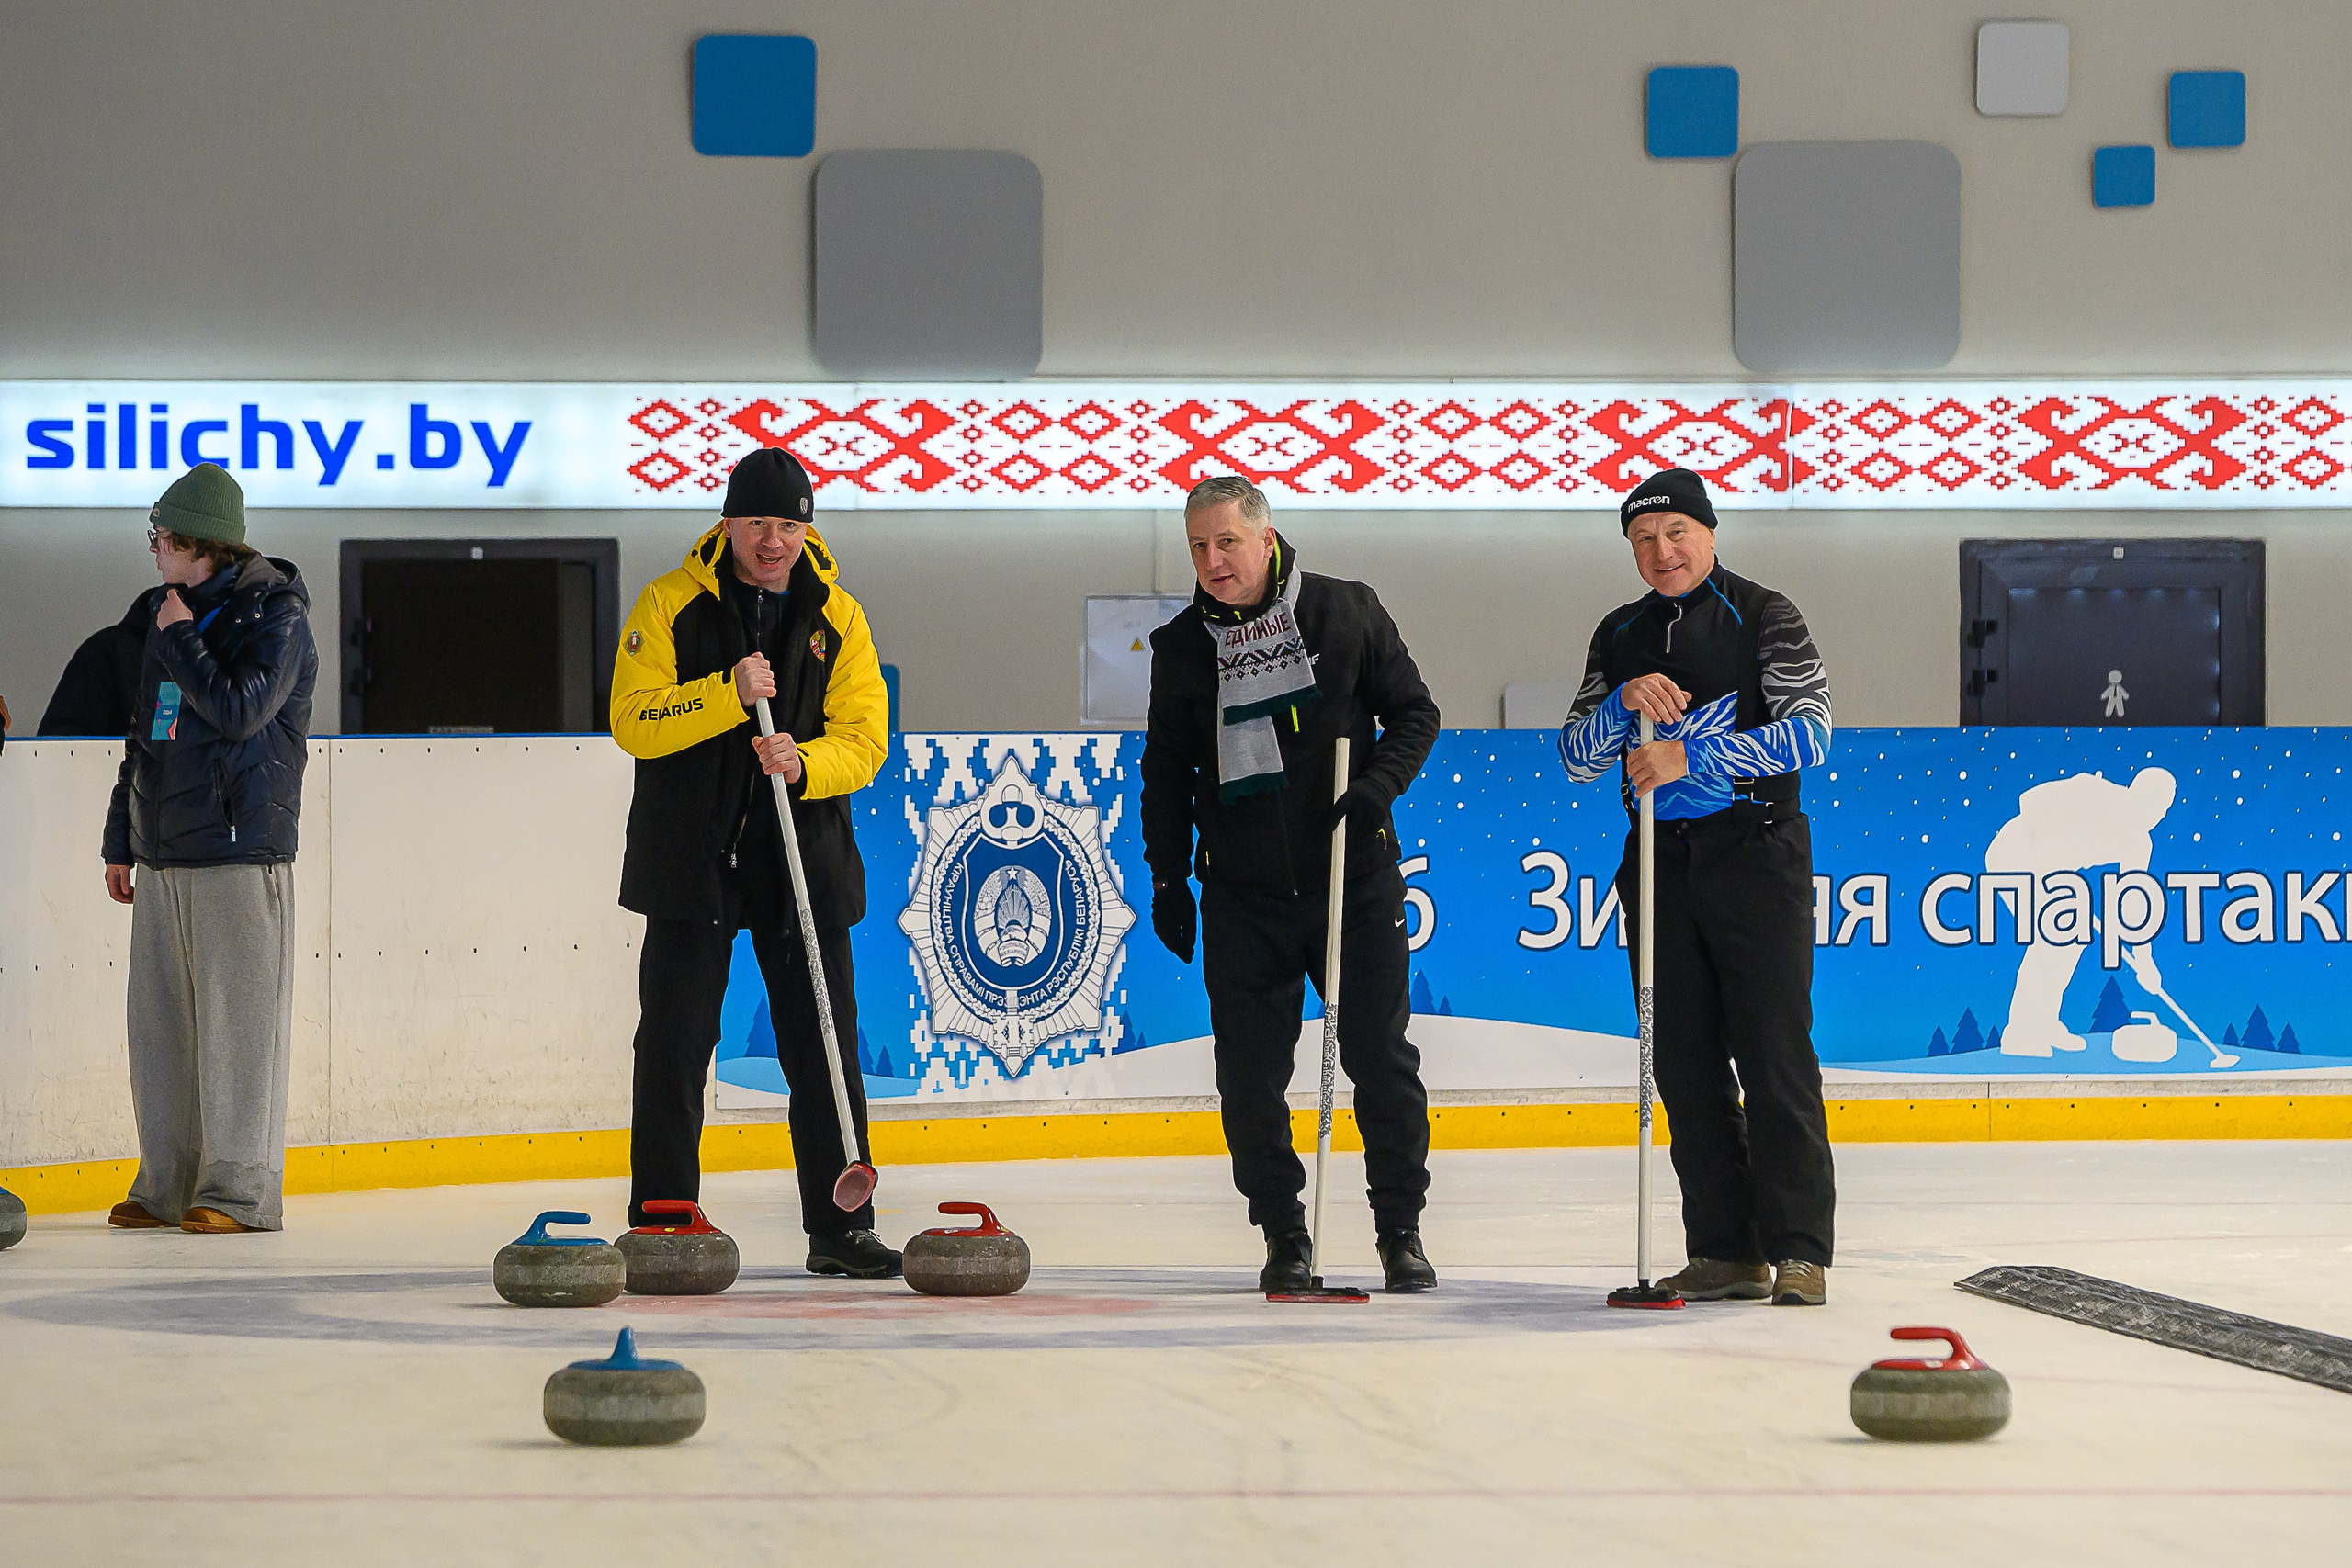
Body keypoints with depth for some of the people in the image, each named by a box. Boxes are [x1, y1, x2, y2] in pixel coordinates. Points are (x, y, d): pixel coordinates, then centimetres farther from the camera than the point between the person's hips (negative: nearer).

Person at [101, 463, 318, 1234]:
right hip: (164, 852, 8)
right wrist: (121, 839, 23)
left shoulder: (275, 615, -6)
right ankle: (167, 1184, 14)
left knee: (236, 1018, -6)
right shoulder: (175, 614, 18)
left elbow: (238, 709, -20)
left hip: (240, 851, -8)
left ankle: (239, 1189, -2)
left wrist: (180, 641, -10)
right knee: (160, 1019, 8)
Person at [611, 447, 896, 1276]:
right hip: (691, 859, -2)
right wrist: (728, 695, -23)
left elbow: (865, 739, 0)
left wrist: (804, 763, -20)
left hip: (805, 864, 2)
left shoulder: (838, 616, 5)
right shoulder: (671, 603, -2)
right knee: (673, 1050, 0)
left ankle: (841, 1228, 10)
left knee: (826, 1049, 3)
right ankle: (659, 1226, 9)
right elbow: (632, 719, -11)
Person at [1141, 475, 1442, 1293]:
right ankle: (1283, 1236, 13)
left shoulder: (1347, 613, -2)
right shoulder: (1182, 647, 5)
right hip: (1242, 896, 2)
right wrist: (1168, 879, 9)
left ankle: (1401, 1229, 12)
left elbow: (1414, 711, 4)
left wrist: (1378, 784, -13)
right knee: (1251, 1076, 1)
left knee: (1381, 1058, 0)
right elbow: (1166, 771, 13)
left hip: (1355, 879, -2)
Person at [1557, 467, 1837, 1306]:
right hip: (1659, 859, 5)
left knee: (1775, 1054, -8)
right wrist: (1625, 703, -11)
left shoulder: (1763, 617, -1)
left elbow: (1810, 730, -13)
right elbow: (1577, 756, 10)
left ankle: (1798, 1251, -8)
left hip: (1754, 855, -5)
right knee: (1685, 1063, 4)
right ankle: (1725, 1251, 8)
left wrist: (1690, 756, -19)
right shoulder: (1621, 636, 14)